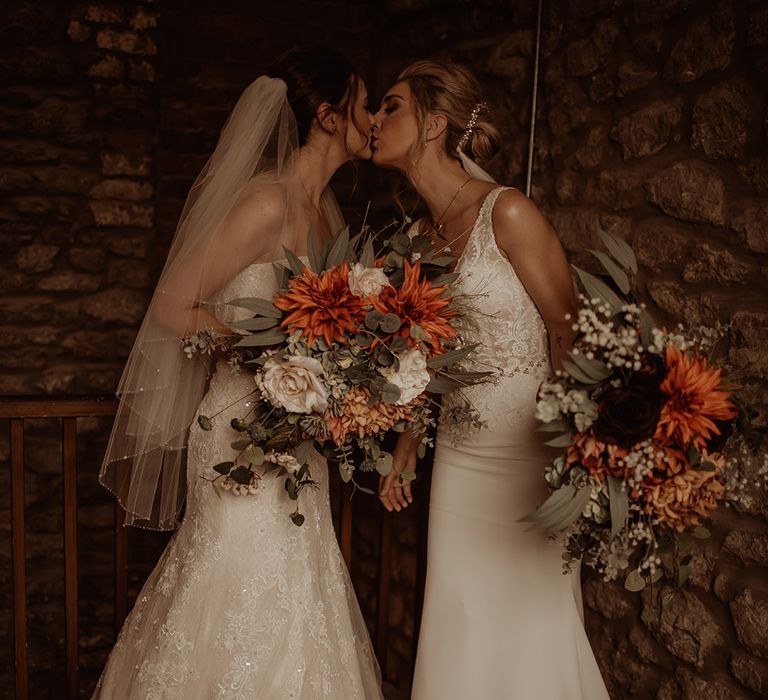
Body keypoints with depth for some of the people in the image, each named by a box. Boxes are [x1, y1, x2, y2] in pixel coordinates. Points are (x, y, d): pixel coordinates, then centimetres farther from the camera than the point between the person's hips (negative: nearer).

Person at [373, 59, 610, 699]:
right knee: (461, 636, 13)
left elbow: (570, 334, -12)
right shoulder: (421, 234, 7)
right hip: (458, 459, 6)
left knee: (531, 634, 5)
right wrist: (405, 447, 14)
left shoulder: (509, 214, -14)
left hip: (528, 457, -6)